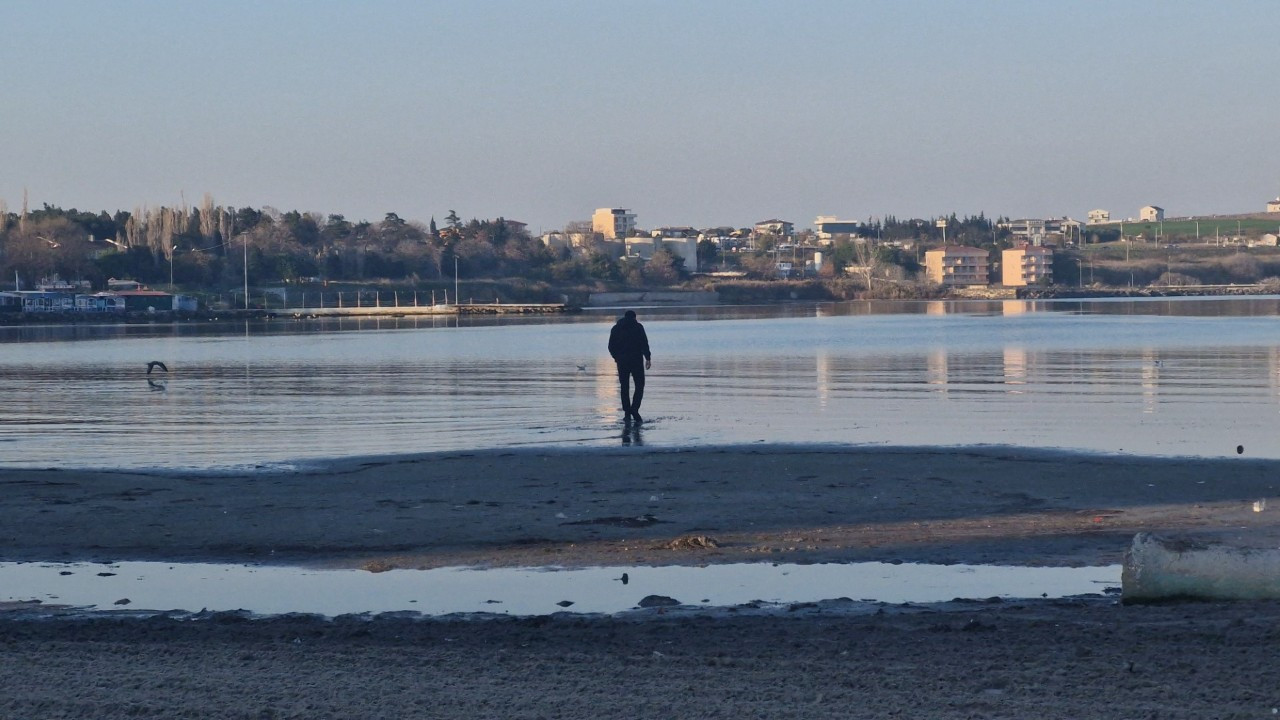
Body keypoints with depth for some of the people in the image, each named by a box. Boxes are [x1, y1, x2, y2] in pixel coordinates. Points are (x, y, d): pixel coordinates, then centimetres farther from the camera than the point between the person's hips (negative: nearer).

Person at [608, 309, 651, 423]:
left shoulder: (616, 328, 9)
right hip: (636, 360, -3)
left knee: (625, 387, 9)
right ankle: (634, 409, -15)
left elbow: (611, 346, 9)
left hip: (622, 361, 3)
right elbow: (644, 344, -9)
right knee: (639, 386, 3)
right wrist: (648, 358, -5)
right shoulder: (638, 327, -2)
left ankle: (627, 413, 5)